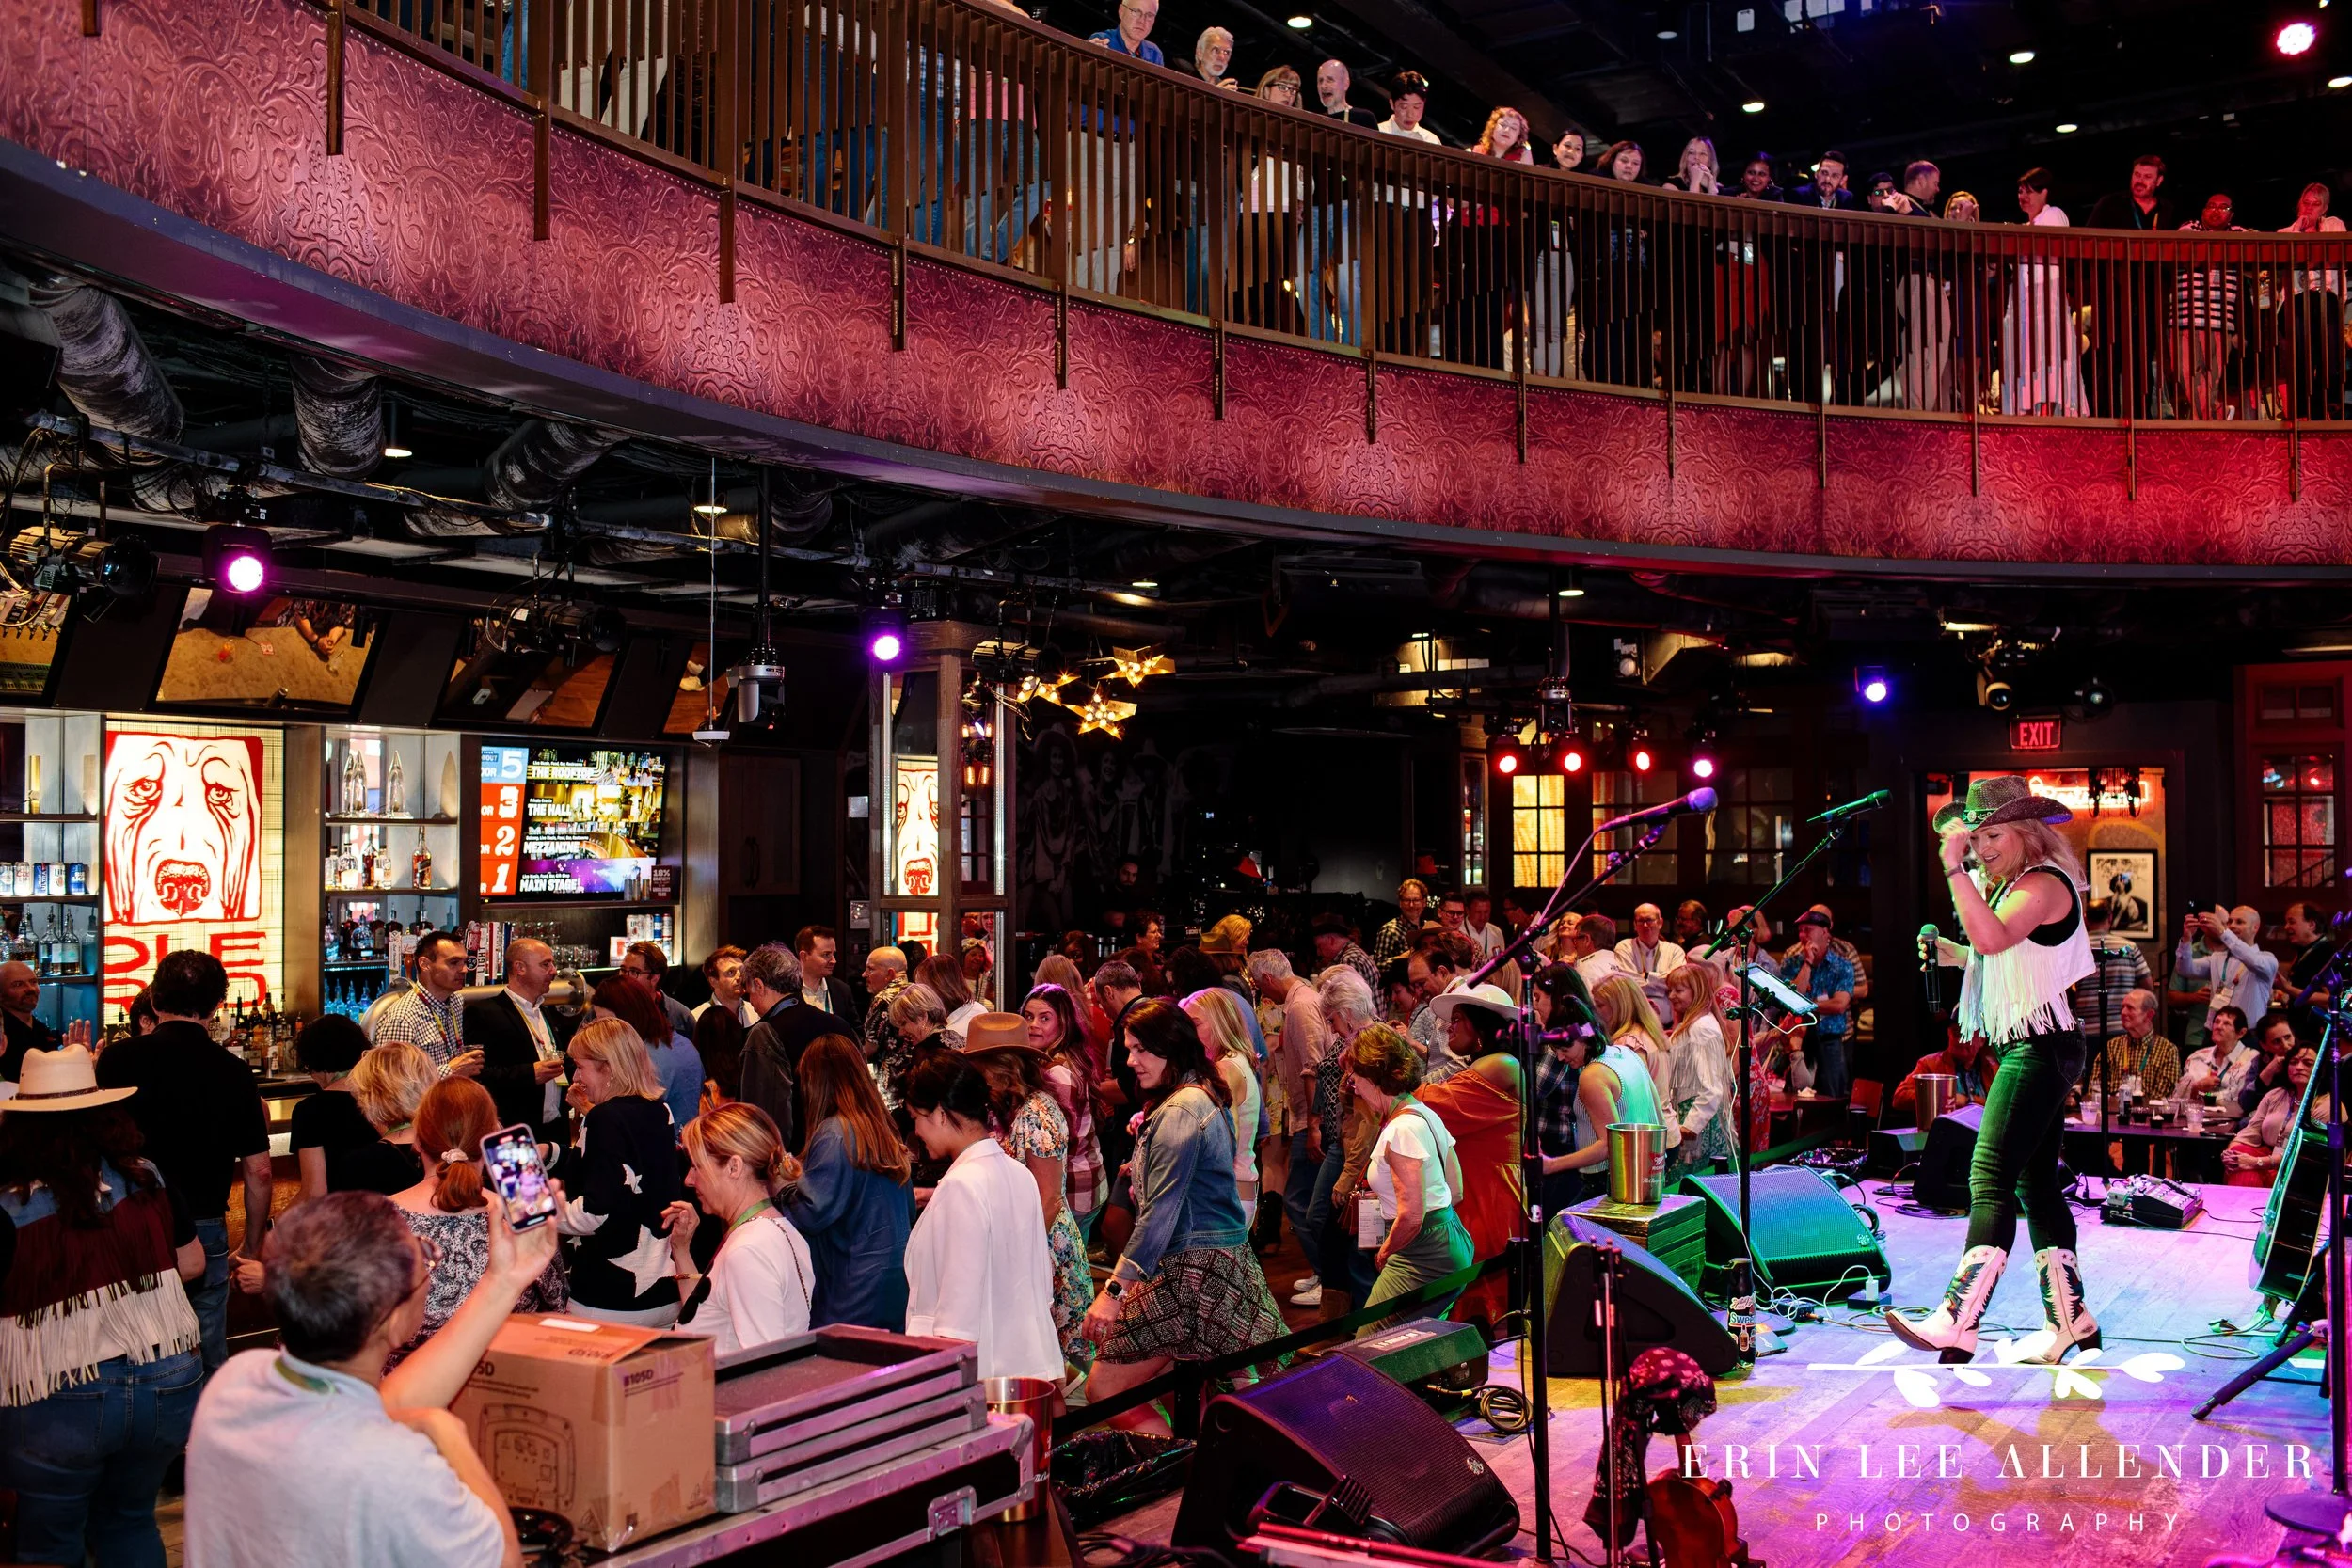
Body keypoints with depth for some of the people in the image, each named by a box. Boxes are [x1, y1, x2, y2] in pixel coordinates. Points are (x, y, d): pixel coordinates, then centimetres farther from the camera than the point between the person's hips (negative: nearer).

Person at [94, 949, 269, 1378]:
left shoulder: (118, 1058, -5)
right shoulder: (232, 1072, -5)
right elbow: (258, 1171, -2)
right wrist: (253, 1246, 11)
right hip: (203, 1228, -1)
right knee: (207, 1363, 10)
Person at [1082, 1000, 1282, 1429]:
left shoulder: (1180, 1111, -14)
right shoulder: (1207, 1098, 15)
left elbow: (1160, 1211, -20)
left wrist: (1115, 1289, -22)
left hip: (1192, 1271, -10)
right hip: (1225, 1263, 10)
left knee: (1103, 1391, -6)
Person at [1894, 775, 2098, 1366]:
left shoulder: (2044, 883, -13)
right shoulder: (2011, 886, 19)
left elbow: (1993, 938, -30)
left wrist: (1954, 870, -29)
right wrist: (1952, 955, 10)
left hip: (2040, 1047, -11)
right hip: (2027, 1049, 11)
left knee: (1990, 1178, -18)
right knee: (2035, 1183, 13)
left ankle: (1957, 1323, -25)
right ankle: (2069, 1318, 21)